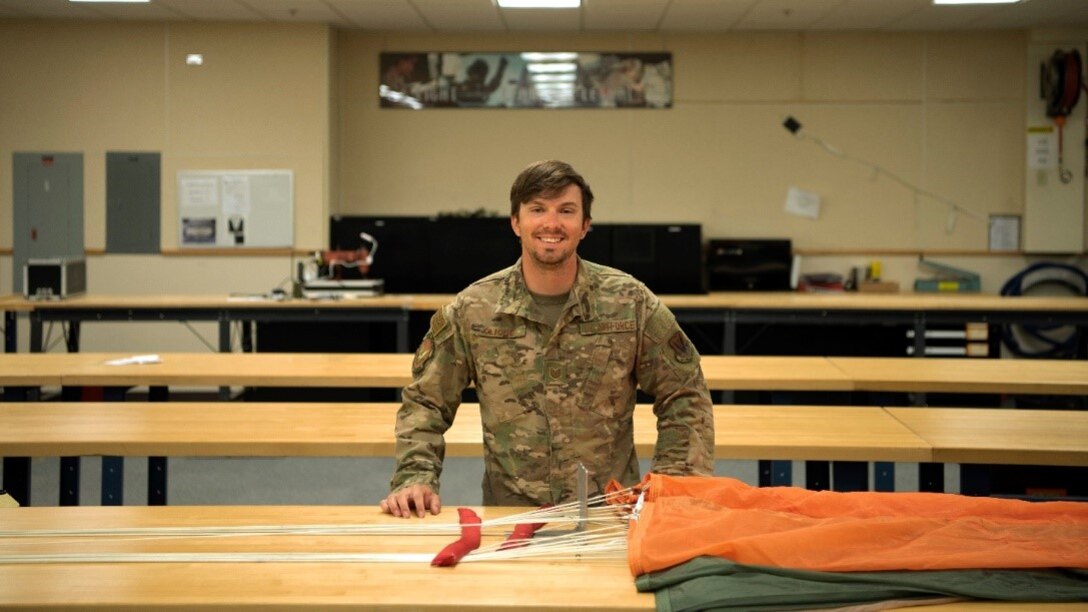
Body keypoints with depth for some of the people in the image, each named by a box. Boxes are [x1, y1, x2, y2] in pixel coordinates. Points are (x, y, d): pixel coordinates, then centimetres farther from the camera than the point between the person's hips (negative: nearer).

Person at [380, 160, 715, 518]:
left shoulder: (631, 303, 1)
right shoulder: (471, 310, 2)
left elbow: (684, 397, 7)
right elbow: (425, 402, 10)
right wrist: (415, 478, -5)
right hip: (509, 518, 0)